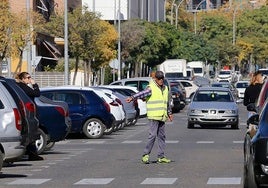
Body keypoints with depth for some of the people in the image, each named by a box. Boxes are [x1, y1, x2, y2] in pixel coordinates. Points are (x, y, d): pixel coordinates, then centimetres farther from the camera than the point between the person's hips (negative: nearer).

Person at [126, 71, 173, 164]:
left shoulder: (165, 88, 16)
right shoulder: (151, 88, -7)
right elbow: (142, 93, -26)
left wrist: (169, 113, 36)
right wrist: (132, 97, -42)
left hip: (162, 117, 7)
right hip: (153, 116, -7)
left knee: (162, 136, 8)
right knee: (152, 135, -12)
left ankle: (161, 157, 14)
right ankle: (145, 155, -7)